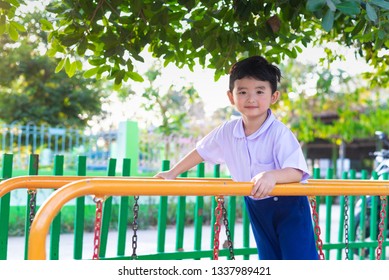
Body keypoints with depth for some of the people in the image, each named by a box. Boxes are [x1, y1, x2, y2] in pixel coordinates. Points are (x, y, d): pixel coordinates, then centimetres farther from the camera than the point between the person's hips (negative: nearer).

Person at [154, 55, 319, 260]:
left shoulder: (279, 133, -25)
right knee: (269, 260, 14)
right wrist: (172, 173, 7)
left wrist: (272, 176, -50)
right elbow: (201, 151, 6)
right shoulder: (227, 131, -9)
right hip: (256, 206, 5)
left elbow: (296, 171, -31)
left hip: (288, 206, -5)